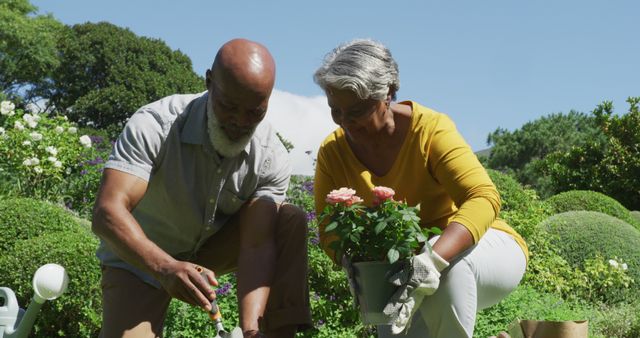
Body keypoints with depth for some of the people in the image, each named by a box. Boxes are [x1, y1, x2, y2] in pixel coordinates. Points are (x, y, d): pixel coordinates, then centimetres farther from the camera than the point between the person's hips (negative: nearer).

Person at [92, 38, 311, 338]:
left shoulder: (271, 158, -20)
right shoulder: (154, 125, -30)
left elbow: (256, 246, -25)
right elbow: (108, 213, -39)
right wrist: (166, 268, -56)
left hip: (212, 249, 4)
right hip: (141, 258, -3)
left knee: (291, 222, -17)